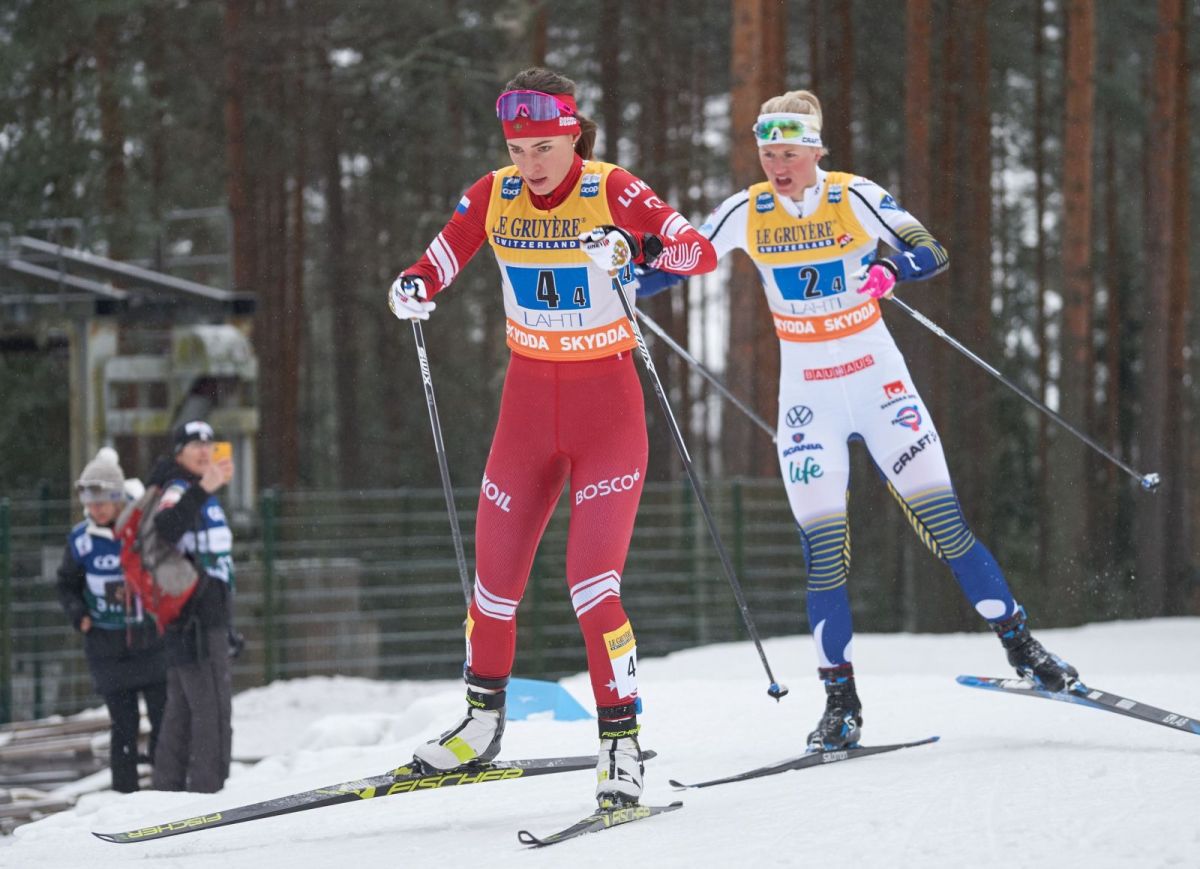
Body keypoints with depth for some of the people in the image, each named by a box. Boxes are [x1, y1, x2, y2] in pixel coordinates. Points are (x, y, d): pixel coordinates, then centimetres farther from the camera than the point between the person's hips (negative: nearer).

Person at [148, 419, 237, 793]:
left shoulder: (196, 493, 19)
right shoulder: (178, 490, -13)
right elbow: (163, 529, -37)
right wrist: (202, 490, -44)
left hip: (206, 618, 11)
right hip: (195, 620, -11)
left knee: (182, 708, 15)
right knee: (213, 710, -13)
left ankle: (168, 789, 21)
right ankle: (208, 791, -14)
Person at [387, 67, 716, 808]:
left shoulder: (613, 192, -14)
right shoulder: (494, 197, -3)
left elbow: (702, 252, -23)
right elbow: (436, 266, 5)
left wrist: (636, 247, -42)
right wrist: (412, 290, -18)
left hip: (608, 407, -4)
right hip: (529, 406, 4)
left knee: (593, 580, -16)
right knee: (495, 577, 9)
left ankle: (623, 743, -6)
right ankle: (483, 723, 31)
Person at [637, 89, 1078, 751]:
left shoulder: (856, 198, -9)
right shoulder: (745, 214, -3)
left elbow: (933, 253, -16)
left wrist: (892, 266, -37)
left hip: (879, 381, -1)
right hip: (806, 396, 1)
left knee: (943, 519, -5)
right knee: (822, 547, -5)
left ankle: (1021, 647, 7)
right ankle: (840, 702, 3)